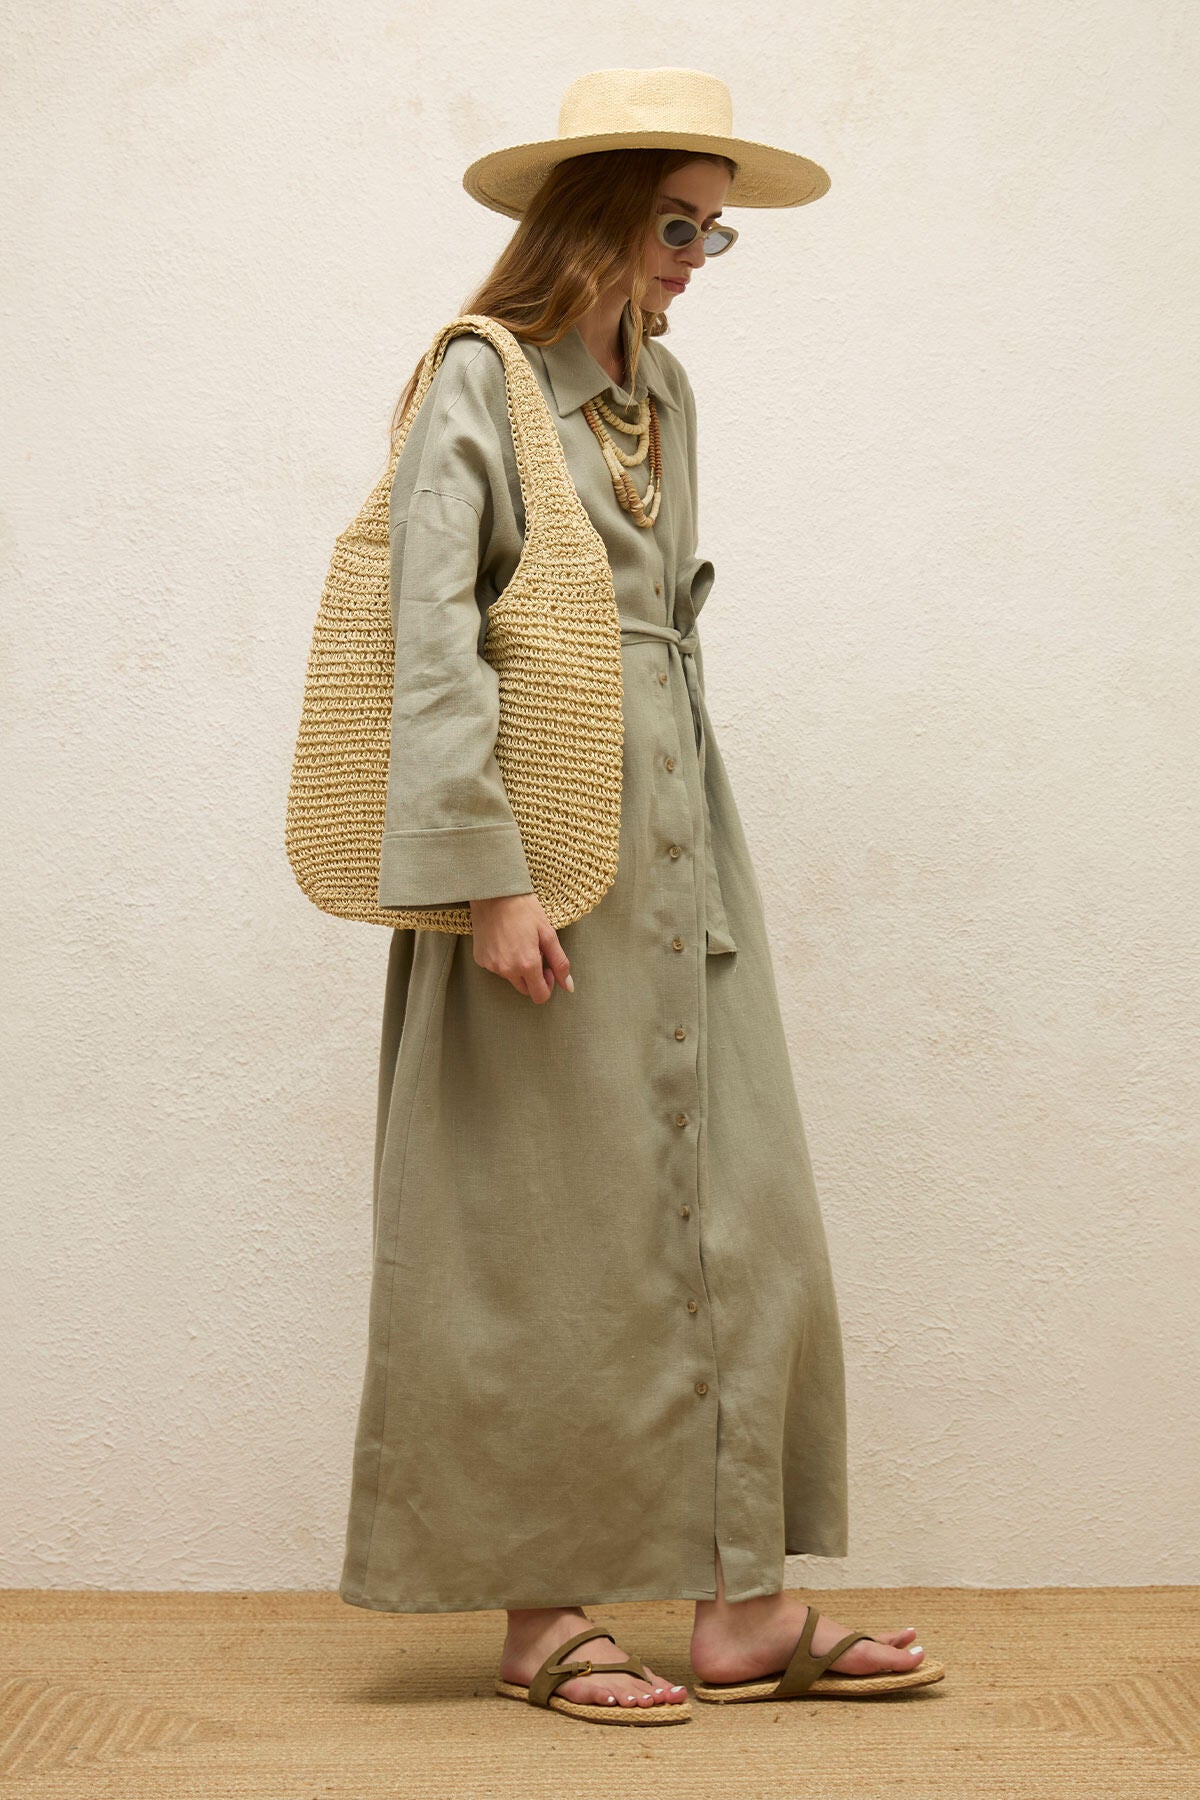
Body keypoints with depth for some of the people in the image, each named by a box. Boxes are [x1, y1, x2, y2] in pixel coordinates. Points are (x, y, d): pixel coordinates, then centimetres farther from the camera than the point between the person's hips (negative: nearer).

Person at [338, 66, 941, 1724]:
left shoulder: (664, 394, 16)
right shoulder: (480, 380, -7)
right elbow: (433, 633, -15)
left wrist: (701, 853, 16)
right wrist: (489, 871, -21)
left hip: (679, 843, 7)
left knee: (735, 1209, 5)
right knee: (553, 1227, 0)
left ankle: (742, 1600, 12)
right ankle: (539, 1611, 12)